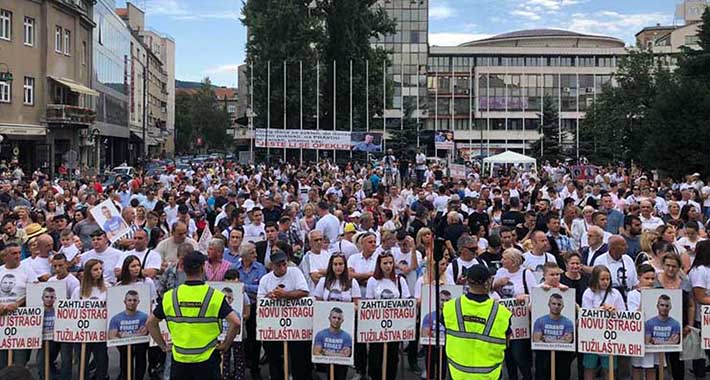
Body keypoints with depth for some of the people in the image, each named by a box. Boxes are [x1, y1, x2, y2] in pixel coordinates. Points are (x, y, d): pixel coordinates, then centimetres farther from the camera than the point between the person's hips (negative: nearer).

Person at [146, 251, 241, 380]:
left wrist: (164, 346, 12)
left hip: (179, 359, 2)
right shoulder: (215, 296, -10)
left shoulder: (169, 297, -2)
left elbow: (150, 323, 5)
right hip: (207, 359, -2)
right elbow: (235, 322, -18)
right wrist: (225, 345, -4)